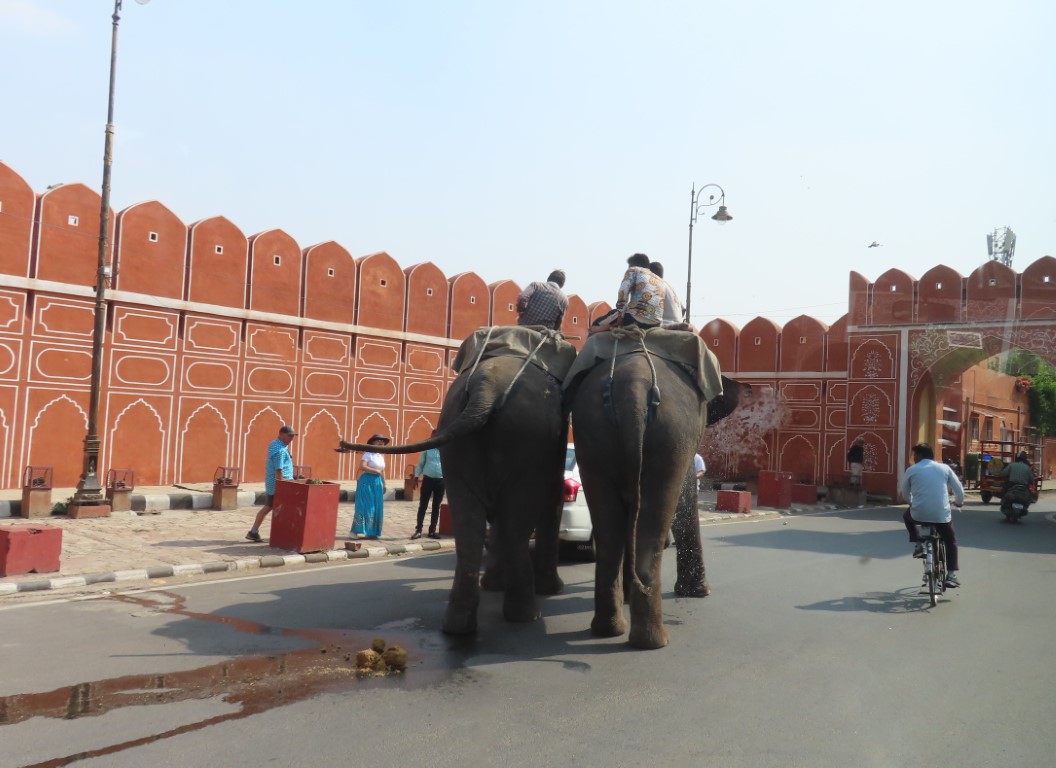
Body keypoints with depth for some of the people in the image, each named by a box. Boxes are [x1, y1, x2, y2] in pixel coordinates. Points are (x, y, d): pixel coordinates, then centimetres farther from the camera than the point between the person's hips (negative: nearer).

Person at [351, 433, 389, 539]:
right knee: (365, 507, -10)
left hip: (377, 483, 8)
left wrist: (384, 484, 16)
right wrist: (376, 471, -20)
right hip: (367, 482, -8)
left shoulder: (381, 456, 14)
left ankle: (371, 532, 13)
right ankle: (354, 530, -5)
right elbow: (362, 467, -22)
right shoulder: (368, 454, -9)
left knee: (376, 508, 6)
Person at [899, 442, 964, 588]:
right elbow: (959, 489, 12)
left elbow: (904, 493, 15)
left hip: (919, 514, -1)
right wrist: (959, 502, 33)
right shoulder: (944, 468, 8)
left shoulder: (911, 470, 4)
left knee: (907, 516, 34)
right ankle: (952, 575, 11)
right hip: (941, 515, 1)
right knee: (951, 541, 23)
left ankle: (918, 545, 18)